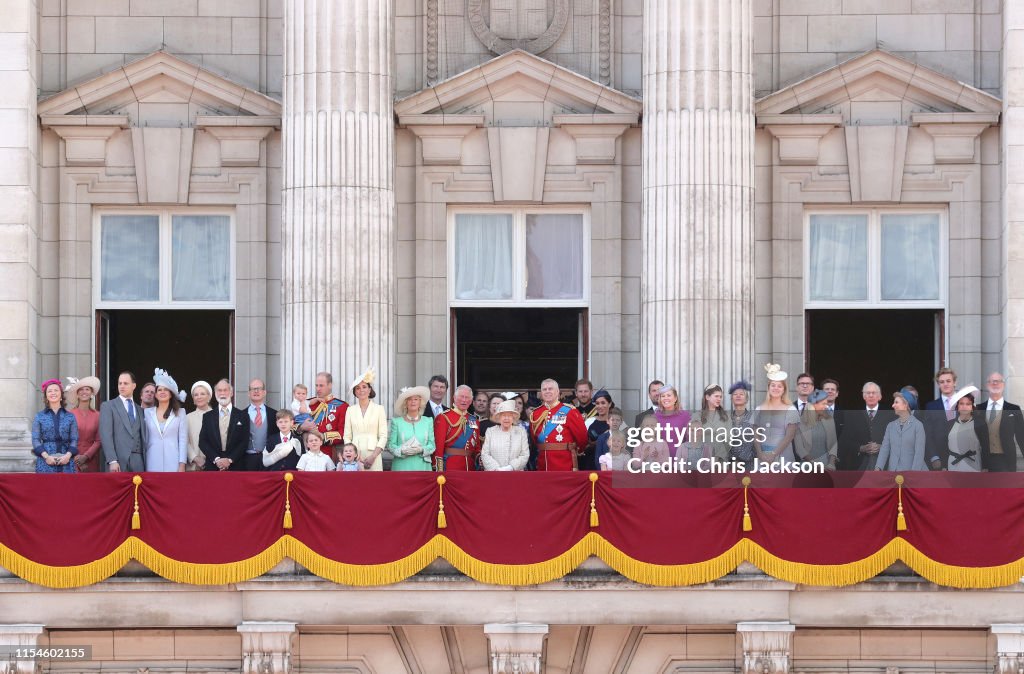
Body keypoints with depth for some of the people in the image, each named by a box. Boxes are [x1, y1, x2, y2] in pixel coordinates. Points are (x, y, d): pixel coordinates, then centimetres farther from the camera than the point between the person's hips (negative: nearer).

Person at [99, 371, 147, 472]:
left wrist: (145, 462, 5)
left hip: (138, 461, 3)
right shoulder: (107, 406, 7)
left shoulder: (140, 409, 19)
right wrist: (112, 461, -14)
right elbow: (106, 435, -3)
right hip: (118, 460, -3)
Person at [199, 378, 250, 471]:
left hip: (235, 467, -1)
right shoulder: (207, 416, 12)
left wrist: (230, 460, -10)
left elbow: (245, 442, 2)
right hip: (213, 467, 1)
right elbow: (202, 442, 6)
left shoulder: (242, 415, 7)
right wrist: (216, 459, -9)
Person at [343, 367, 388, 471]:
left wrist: (373, 456, -11)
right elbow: (347, 436, 8)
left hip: (373, 455, -2)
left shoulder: (379, 409, 5)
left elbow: (383, 436, 1)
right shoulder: (350, 410, 11)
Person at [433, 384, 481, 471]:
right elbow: (438, 446, -9)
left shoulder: (474, 420, 14)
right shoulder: (443, 418, -2)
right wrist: (439, 470, -15)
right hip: (450, 467, -5)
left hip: (470, 466, 5)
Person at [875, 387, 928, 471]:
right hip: (893, 471, 4)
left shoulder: (917, 425, -1)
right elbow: (885, 449, 3)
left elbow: (919, 452, -7)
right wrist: (878, 468, -12)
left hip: (911, 471, -4)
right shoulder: (891, 426, 13)